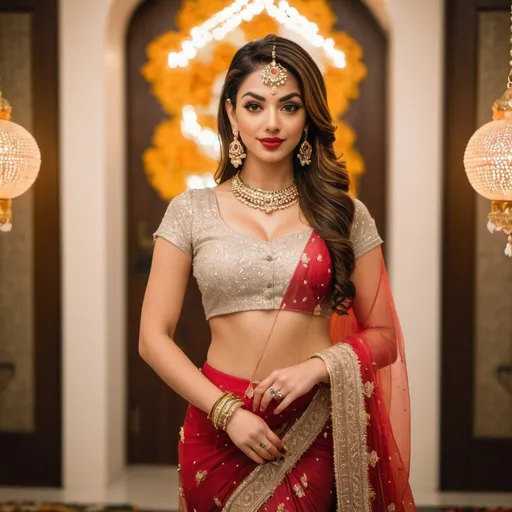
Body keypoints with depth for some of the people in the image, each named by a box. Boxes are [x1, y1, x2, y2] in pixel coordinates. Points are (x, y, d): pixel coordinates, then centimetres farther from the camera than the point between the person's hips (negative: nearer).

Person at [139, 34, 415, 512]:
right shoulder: (191, 212, 0)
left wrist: (318, 366, -14)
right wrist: (227, 411, -12)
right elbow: (153, 337, -1)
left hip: (315, 431, 0)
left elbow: (382, 335, 4)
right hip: (220, 429, 0)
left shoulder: (345, 215, 1)